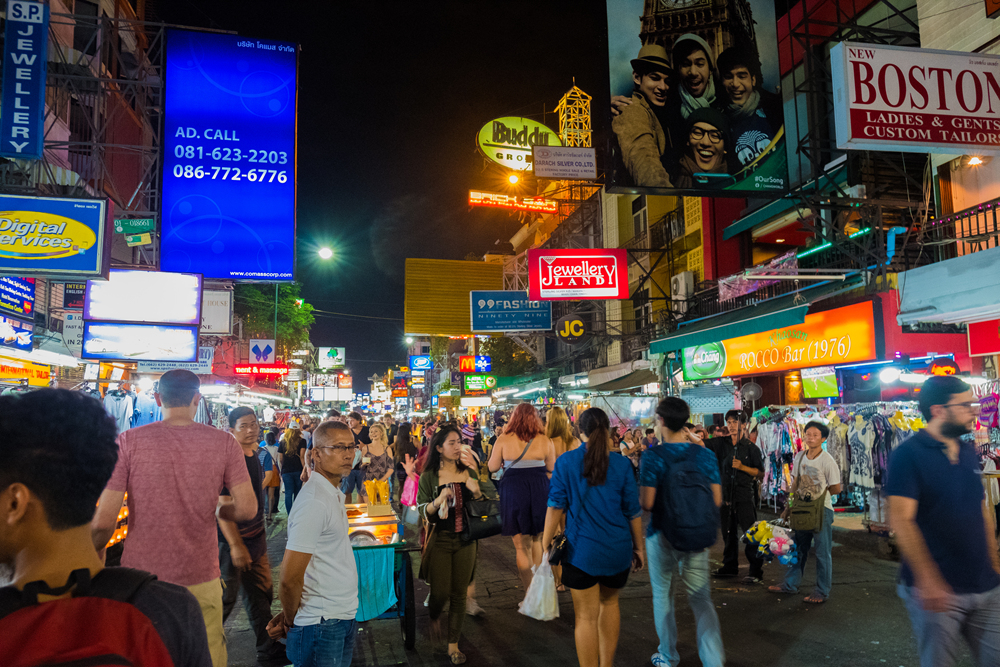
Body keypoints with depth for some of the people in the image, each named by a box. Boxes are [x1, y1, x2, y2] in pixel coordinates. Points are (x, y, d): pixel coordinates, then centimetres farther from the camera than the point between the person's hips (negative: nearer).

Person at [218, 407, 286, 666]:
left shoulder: (254, 456, 7)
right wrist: (236, 546, -23)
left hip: (256, 539, 9)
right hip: (233, 542, -9)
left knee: (262, 596, 16)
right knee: (224, 600, 3)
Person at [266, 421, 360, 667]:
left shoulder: (334, 494, 10)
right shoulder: (314, 502, -22)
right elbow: (290, 580, -21)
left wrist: (289, 614, 8)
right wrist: (289, 622, -3)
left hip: (344, 618, 9)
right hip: (322, 626, -9)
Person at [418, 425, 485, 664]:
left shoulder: (469, 473, 3)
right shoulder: (429, 477, -5)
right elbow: (422, 511, -6)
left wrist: (477, 492, -14)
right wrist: (438, 501, -25)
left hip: (465, 540, 2)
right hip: (440, 540, -2)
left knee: (459, 595, 7)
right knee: (440, 593, -2)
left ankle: (453, 644, 21)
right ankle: (434, 617, 34)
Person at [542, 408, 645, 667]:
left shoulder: (566, 461, -6)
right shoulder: (621, 464, -3)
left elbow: (556, 506, -8)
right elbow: (633, 511, 1)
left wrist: (546, 545, -2)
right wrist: (639, 547, 12)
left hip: (581, 549, -3)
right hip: (618, 549, 3)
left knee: (586, 617, 5)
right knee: (609, 602, 25)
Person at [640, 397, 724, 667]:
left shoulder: (653, 456, -15)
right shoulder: (705, 455, -4)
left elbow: (646, 503, -17)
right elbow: (717, 500, 0)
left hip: (662, 535, -2)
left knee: (662, 595, 15)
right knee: (701, 600, 8)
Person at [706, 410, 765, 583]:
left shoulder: (751, 447, -3)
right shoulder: (721, 443, 5)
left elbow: (760, 472, -1)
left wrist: (742, 467, -16)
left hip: (744, 495, -4)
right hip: (726, 494, 4)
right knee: (728, 532, 15)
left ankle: (756, 572, 0)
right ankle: (730, 567, 28)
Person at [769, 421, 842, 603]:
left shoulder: (827, 460, -14)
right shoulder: (800, 456, 5)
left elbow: (836, 489, -10)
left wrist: (818, 494, -4)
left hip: (822, 509, -6)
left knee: (823, 552, 3)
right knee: (798, 548, 15)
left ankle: (822, 591, 14)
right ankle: (790, 584, 27)